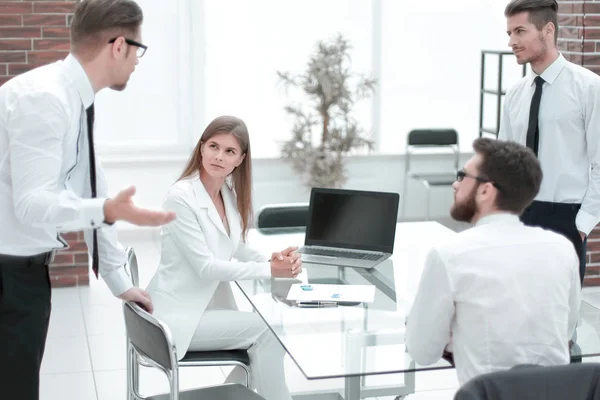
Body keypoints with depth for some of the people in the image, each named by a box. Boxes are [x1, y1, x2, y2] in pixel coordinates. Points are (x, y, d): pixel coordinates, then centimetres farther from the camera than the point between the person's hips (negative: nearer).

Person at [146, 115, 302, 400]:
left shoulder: (230, 194, 5)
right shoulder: (181, 197, -20)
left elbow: (239, 248, 10)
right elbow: (205, 266, -22)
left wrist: (278, 259, -11)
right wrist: (270, 270, -21)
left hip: (211, 306, 8)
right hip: (178, 316, -8)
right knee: (265, 330, -15)